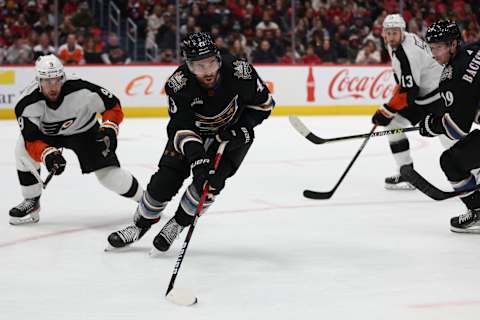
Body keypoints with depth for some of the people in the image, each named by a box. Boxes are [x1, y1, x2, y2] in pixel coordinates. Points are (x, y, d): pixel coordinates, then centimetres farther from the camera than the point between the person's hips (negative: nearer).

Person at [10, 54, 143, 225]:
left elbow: (112, 105, -20)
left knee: (109, 174, -9)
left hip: (84, 130, -2)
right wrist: (47, 154, -48)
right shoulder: (27, 103, -30)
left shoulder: (81, 91, -35)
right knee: (23, 152, -20)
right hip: (47, 133, 2)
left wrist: (109, 128, -33)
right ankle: (31, 203, 0)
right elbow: (32, 140, -30)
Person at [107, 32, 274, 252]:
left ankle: (177, 225, 1)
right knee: (166, 178, -7)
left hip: (233, 131, -1)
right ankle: (140, 225, 17)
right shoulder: (178, 84, -30)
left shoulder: (239, 71, -31)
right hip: (195, 130, 1)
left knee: (211, 181, -20)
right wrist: (197, 159, -42)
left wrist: (243, 128, -24)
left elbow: (264, 103, -13)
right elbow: (183, 128, -28)